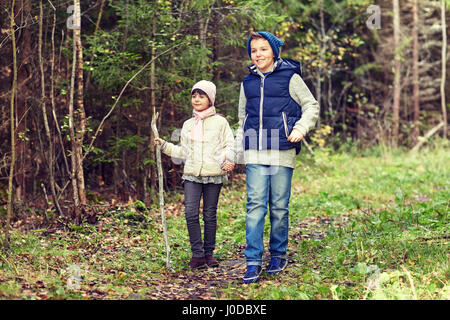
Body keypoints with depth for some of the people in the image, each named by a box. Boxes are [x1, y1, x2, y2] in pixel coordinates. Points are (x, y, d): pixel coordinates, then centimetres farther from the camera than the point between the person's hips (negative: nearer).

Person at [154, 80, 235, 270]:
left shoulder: (220, 122, 3)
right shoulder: (188, 125, 16)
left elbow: (229, 145, 1)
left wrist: (226, 160, -18)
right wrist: (164, 146, 13)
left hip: (213, 175, -3)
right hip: (192, 175, 3)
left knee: (210, 214, 3)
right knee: (191, 213, -10)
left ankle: (209, 253, 15)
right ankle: (197, 254, -3)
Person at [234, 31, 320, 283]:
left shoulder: (289, 77, 2)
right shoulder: (248, 82, 15)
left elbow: (311, 105, 6)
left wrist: (300, 129, -11)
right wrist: (240, 152, 22)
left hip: (282, 151, -3)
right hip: (255, 153, 3)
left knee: (279, 206, 2)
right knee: (255, 205, -6)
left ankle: (279, 255, 18)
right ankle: (254, 261, -6)